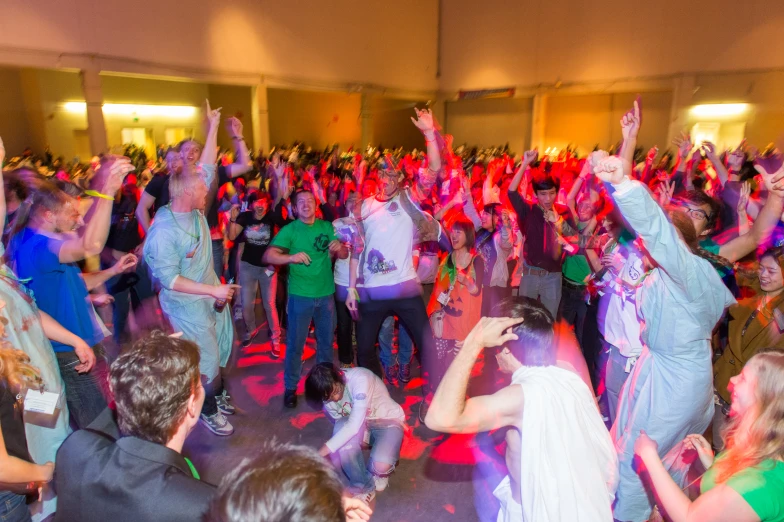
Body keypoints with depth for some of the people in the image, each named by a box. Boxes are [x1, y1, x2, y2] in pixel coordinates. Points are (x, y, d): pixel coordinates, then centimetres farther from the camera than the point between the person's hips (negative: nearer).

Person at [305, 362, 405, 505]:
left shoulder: (360, 379, -33)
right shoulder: (327, 391, -14)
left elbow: (354, 425, -38)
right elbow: (342, 425, -1)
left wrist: (321, 453, -40)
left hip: (388, 421, -5)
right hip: (361, 426, 5)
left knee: (381, 465, -33)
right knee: (340, 428, -31)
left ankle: (377, 472, 8)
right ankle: (364, 487, -10)